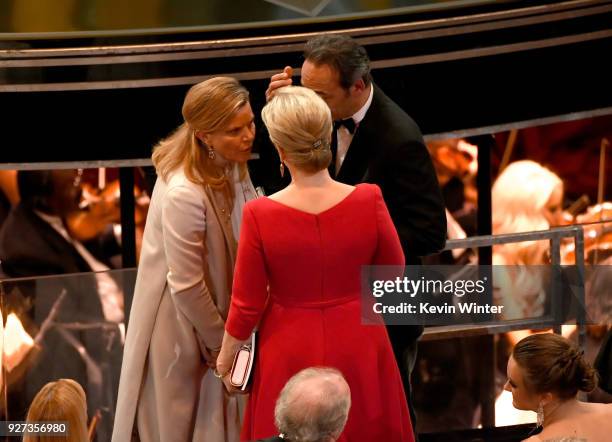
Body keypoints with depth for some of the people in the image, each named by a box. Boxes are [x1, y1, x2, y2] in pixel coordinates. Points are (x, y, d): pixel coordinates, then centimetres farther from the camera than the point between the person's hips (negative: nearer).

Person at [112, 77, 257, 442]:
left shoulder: (231, 166, -7)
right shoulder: (184, 194, -32)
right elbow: (187, 287, -25)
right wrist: (219, 343, -12)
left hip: (218, 313, 7)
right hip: (184, 327, -7)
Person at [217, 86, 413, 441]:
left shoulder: (261, 215, -23)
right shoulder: (368, 201, -20)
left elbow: (247, 305, -12)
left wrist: (226, 356, 5)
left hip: (292, 352, -1)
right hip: (357, 347, 1)